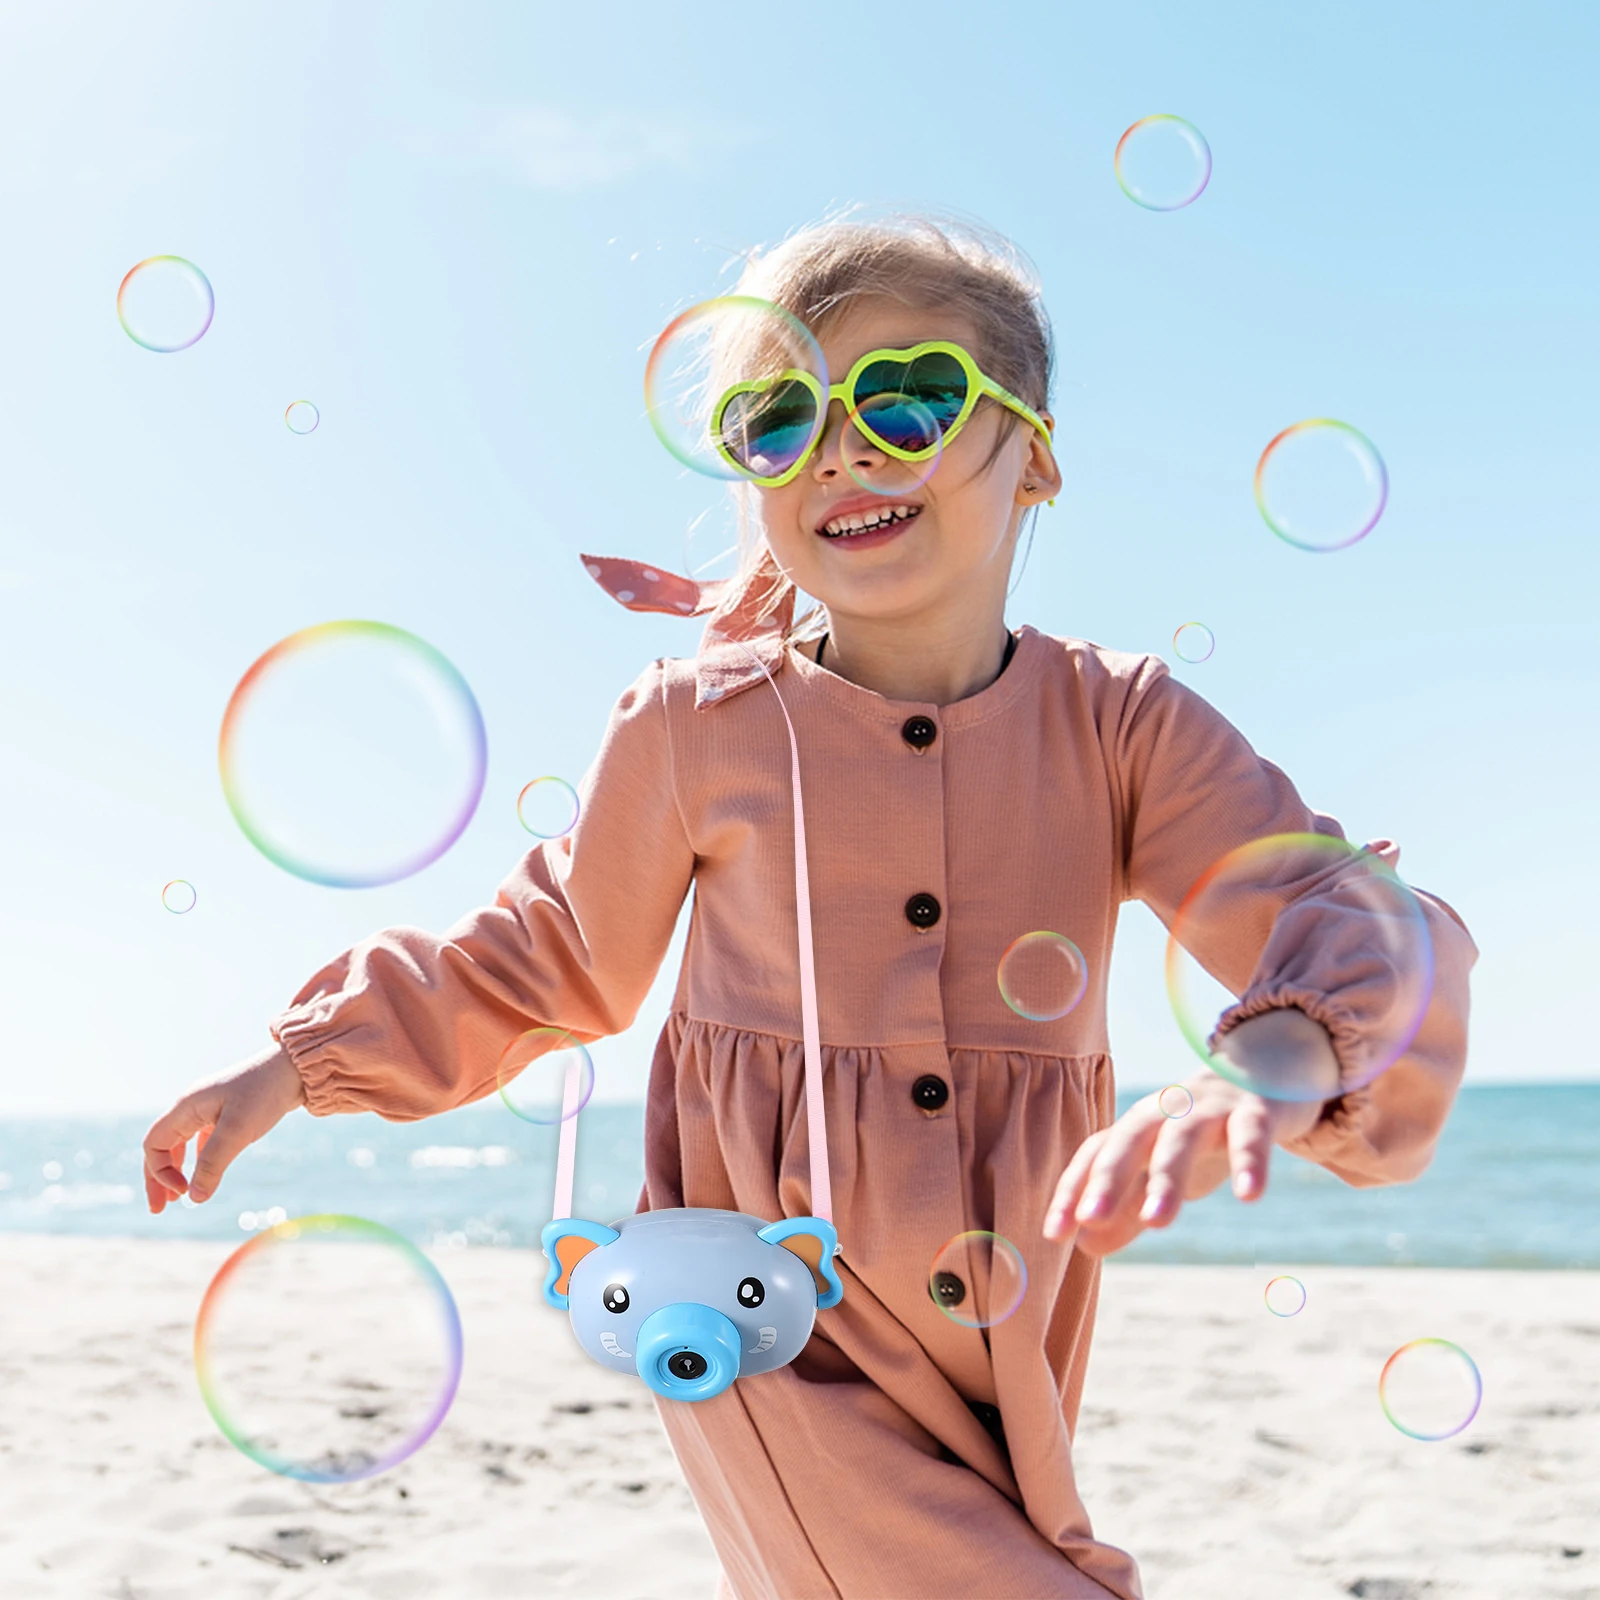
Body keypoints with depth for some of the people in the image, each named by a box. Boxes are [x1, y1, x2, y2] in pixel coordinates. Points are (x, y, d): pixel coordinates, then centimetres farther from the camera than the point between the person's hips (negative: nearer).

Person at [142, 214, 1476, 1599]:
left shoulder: (1123, 724, -4)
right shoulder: (693, 728, -5)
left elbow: (1345, 915, -16)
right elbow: (548, 960, 10)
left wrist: (1274, 1060, -39)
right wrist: (304, 1063, 8)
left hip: (1011, 1370, 3)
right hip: (785, 1357, -3)